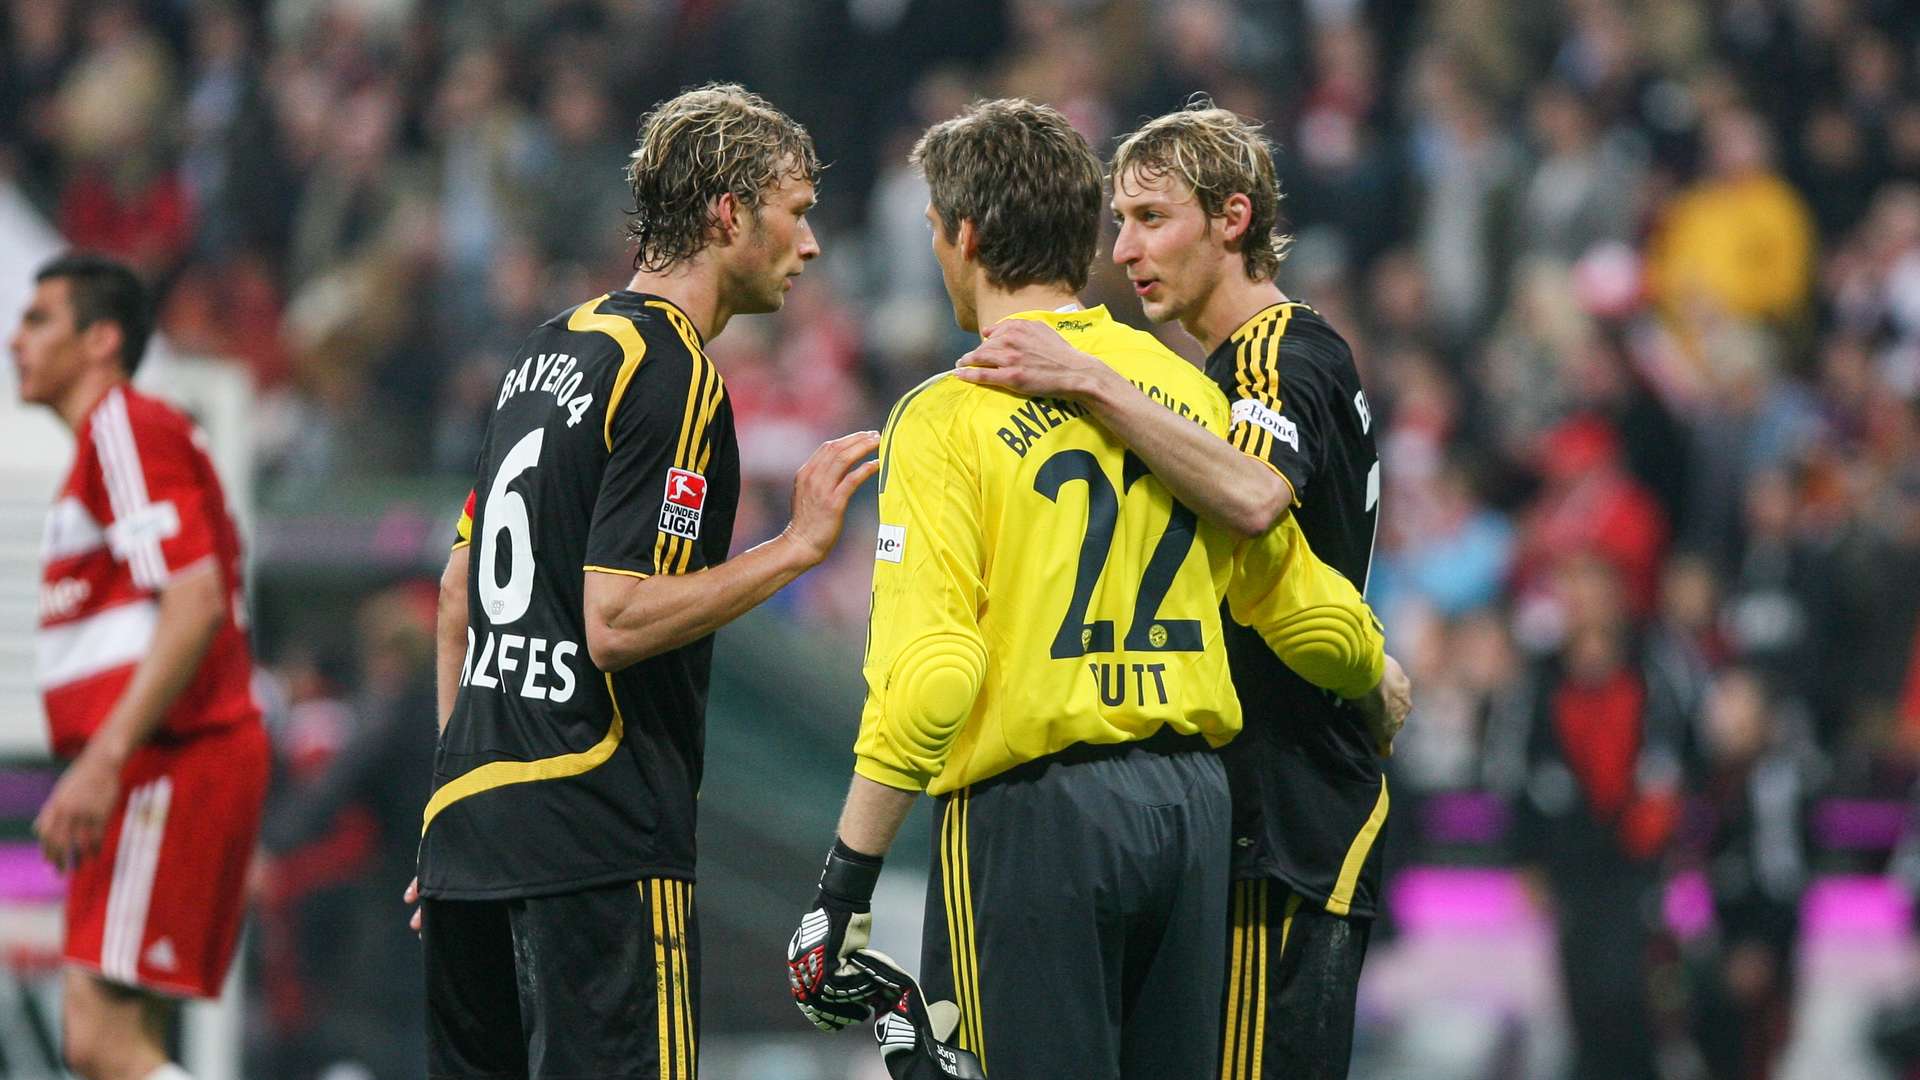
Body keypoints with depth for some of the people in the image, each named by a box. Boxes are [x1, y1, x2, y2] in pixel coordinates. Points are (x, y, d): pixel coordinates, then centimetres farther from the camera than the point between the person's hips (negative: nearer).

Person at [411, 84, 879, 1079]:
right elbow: (616, 621, -19)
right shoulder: (673, 374, -12)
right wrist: (798, 545, -14)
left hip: (471, 819, 9)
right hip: (596, 846, -9)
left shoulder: (552, 346, 16)